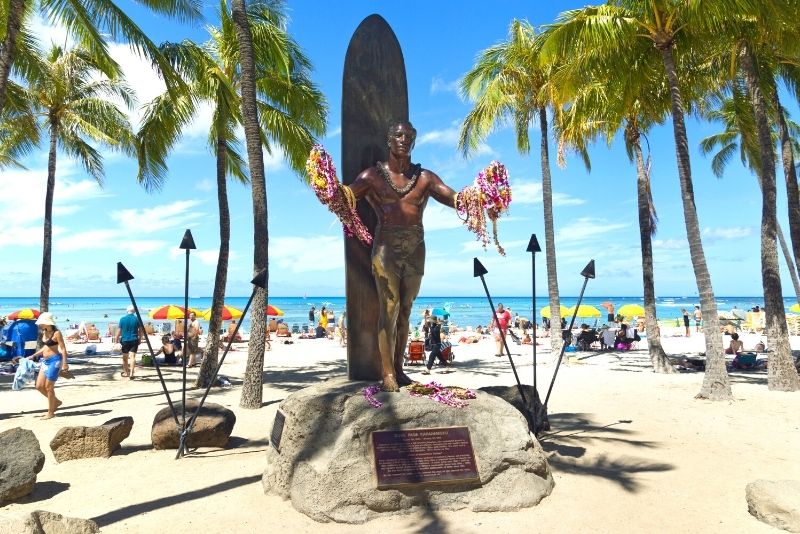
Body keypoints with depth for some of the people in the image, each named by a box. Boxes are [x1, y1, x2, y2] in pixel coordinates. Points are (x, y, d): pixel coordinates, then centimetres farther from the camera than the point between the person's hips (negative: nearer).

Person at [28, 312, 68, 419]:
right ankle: (56, 401, 27)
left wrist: (64, 363, -21)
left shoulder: (56, 333, -14)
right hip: (45, 361, 8)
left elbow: (63, 349, -16)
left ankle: (50, 412, 9)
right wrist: (34, 356, 21)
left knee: (48, 387, -3)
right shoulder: (44, 333, 10)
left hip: (54, 360, -8)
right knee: (39, 386, 8)